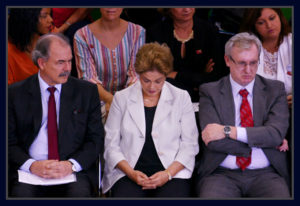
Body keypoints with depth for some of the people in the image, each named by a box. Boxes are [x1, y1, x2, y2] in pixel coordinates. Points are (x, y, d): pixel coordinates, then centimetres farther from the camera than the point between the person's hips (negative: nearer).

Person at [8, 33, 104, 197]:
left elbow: (96, 139, 5)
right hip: (30, 172, 0)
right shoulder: (16, 93, 6)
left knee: (80, 192, -31)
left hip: (74, 170, 0)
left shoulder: (87, 91, 8)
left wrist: (71, 164, -12)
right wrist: (31, 165, -14)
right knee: (22, 193, -31)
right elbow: (10, 142, 4)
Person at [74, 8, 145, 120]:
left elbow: (136, 73, -3)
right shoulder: (82, 36, -2)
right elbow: (87, 77, -9)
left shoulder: (137, 32, 4)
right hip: (97, 100, 0)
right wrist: (109, 98, -30)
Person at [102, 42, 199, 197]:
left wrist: (168, 173, -9)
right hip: (128, 174, 0)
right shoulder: (121, 98, 10)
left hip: (172, 172, 0)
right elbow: (111, 144, 7)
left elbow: (190, 144, 6)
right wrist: (131, 173, -9)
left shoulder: (181, 98, 9)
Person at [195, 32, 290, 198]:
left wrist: (228, 131, -11)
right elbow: (213, 141, -6)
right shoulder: (210, 92, 7)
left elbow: (276, 133, -5)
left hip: (265, 174, 1)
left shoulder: (275, 89, 11)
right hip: (222, 174, -1)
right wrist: (260, 143, -7)